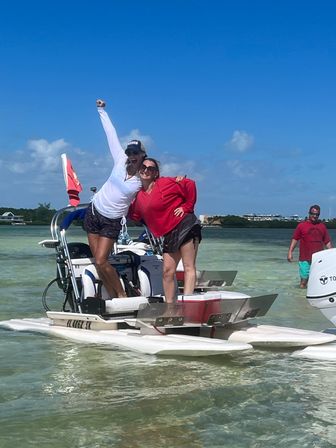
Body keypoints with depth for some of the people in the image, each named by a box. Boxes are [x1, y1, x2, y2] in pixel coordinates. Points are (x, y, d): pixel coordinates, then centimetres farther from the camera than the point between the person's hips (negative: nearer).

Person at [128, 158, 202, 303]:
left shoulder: (165, 183, -7)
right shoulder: (139, 196, 13)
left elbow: (190, 185, -8)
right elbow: (135, 216, 19)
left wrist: (186, 207, -7)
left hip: (185, 225, -8)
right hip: (169, 235, 8)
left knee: (189, 266, -10)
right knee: (167, 271, 5)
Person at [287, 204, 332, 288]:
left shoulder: (322, 226, 11)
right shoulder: (301, 225, 3)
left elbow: (327, 242, 14)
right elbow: (295, 239, 1)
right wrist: (290, 252, -8)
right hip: (305, 259, -3)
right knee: (304, 279, 0)